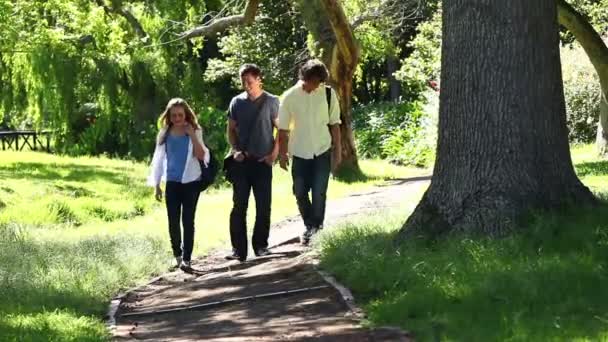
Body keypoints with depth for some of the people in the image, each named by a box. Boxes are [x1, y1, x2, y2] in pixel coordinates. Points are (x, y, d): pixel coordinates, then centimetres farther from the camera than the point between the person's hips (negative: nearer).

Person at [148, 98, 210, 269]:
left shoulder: (194, 132, -2)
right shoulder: (165, 134, 3)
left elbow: (201, 156, -14)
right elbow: (159, 160, 8)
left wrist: (192, 135, -18)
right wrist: (157, 185, 6)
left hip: (191, 182, -2)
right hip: (172, 183, 2)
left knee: (188, 220, -1)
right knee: (173, 221, 3)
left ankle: (187, 258, 3)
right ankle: (177, 255, 20)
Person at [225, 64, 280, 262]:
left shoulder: (271, 102, -1)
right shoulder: (237, 102, 6)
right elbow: (231, 130, 13)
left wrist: (274, 153, -7)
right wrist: (235, 150, -2)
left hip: (262, 162, -2)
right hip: (241, 162, 2)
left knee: (263, 206, 2)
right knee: (238, 206, -2)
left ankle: (261, 246, 14)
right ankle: (238, 249, -1)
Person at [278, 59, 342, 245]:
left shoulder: (328, 94, -4)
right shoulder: (290, 96, -6)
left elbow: (334, 124, 3)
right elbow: (283, 128, 0)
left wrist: (338, 150, 2)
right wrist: (283, 153, -1)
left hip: (322, 151, -1)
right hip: (300, 153, 1)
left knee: (319, 193, -5)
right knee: (300, 193, 6)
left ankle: (317, 227, 7)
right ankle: (309, 226, 26)